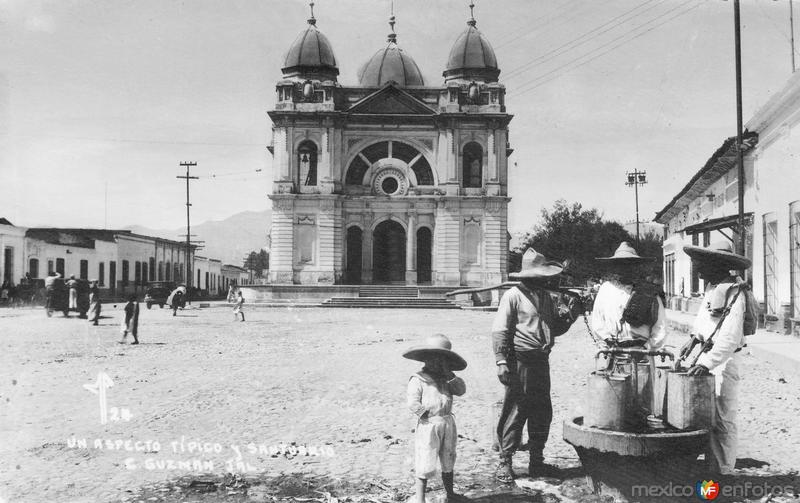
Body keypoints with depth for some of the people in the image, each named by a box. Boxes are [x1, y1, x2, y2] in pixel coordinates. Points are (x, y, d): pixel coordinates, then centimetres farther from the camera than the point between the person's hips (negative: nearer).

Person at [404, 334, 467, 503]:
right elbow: (412, 402, -16)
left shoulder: (446, 379, 9)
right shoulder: (418, 379, -11)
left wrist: (449, 375, -11)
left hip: (447, 424, 7)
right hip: (428, 426, -6)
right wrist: (426, 415, -17)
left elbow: (461, 390, -2)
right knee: (425, 464, -2)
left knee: (448, 462, 18)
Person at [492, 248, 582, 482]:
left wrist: (570, 314, 0)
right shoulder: (513, 296, -8)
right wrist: (502, 362, -18)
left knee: (542, 413, 12)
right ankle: (504, 463, 7)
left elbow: (555, 328, 18)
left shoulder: (547, 297, 14)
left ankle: (537, 462, 24)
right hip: (520, 361, -8)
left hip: (541, 362, 8)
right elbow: (499, 331, -11)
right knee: (515, 413, -4)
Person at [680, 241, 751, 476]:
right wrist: (694, 338, 12)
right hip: (708, 355, 9)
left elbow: (730, 338, -27)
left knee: (722, 419, -1)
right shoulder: (712, 286, 7)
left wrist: (708, 363, -32)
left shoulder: (733, 293, -21)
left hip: (725, 359, -9)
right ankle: (712, 465, 27)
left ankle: (724, 472, 8)